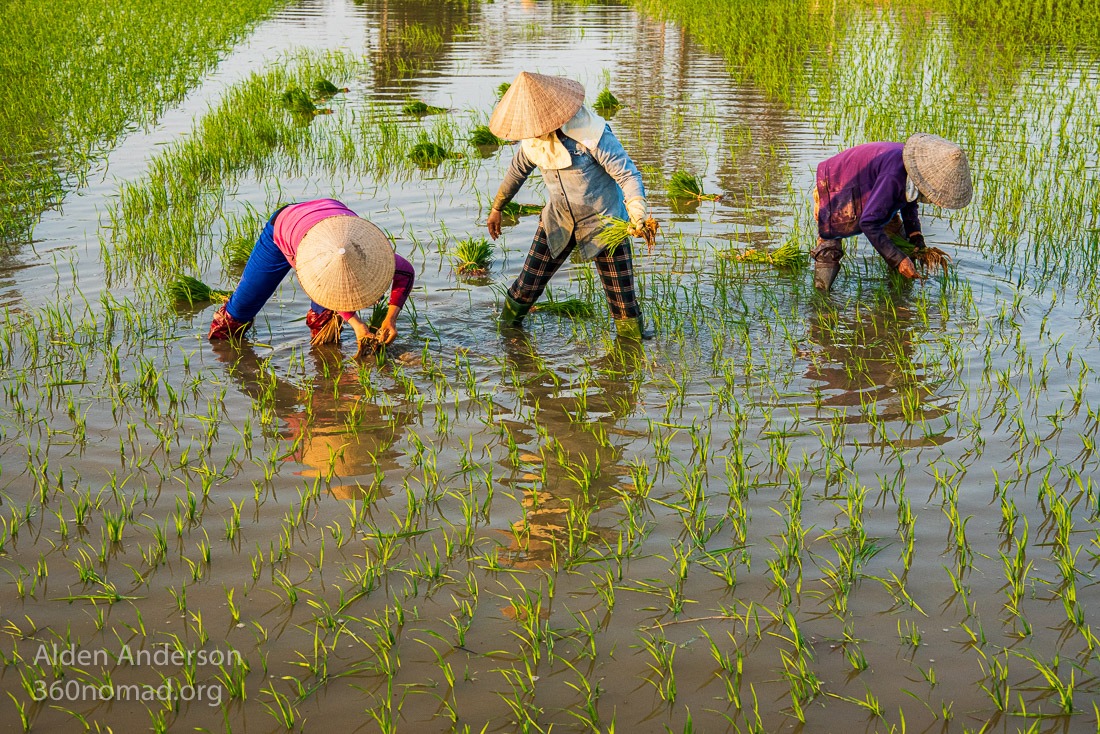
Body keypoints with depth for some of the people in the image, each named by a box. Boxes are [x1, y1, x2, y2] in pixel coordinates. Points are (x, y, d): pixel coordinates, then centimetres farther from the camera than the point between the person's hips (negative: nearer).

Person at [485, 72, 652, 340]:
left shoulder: (590, 132, -26)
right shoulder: (533, 137, -6)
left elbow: (627, 174, -25)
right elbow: (518, 170, 14)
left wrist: (638, 216, -39)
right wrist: (497, 208, 22)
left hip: (603, 222, -5)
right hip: (558, 220, 5)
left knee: (622, 296, -1)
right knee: (529, 283, 7)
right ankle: (506, 328, 30)